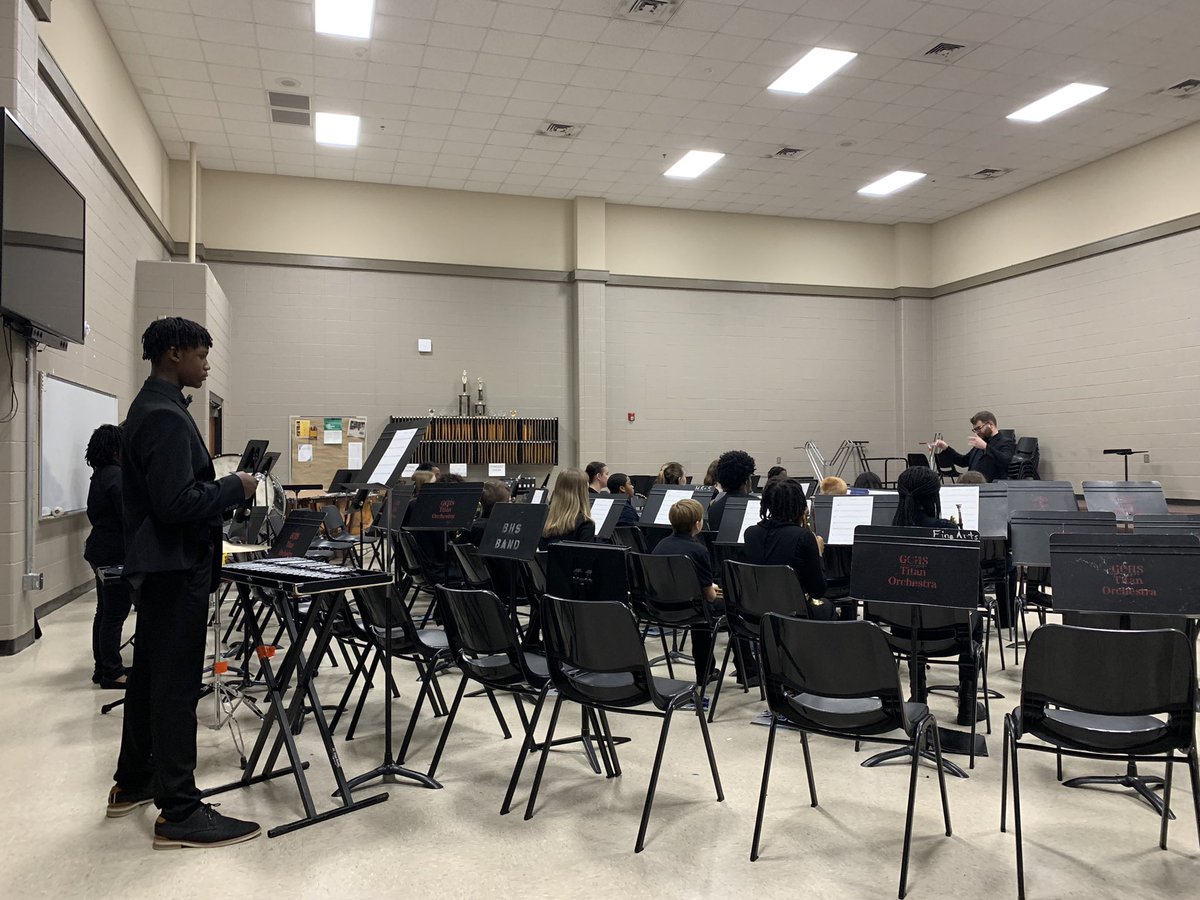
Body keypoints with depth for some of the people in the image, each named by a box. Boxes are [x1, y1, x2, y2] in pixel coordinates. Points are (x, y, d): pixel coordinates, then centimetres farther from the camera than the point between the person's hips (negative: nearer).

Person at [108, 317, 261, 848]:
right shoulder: (166, 416, -19)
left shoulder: (150, 406, 14)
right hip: (176, 567, -11)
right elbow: (177, 503, -26)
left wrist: (221, 487, 12)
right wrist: (235, 488, -14)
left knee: (151, 675, 19)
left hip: (157, 564, 11)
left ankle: (133, 784, 33)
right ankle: (179, 813, 4)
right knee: (176, 685, -5)